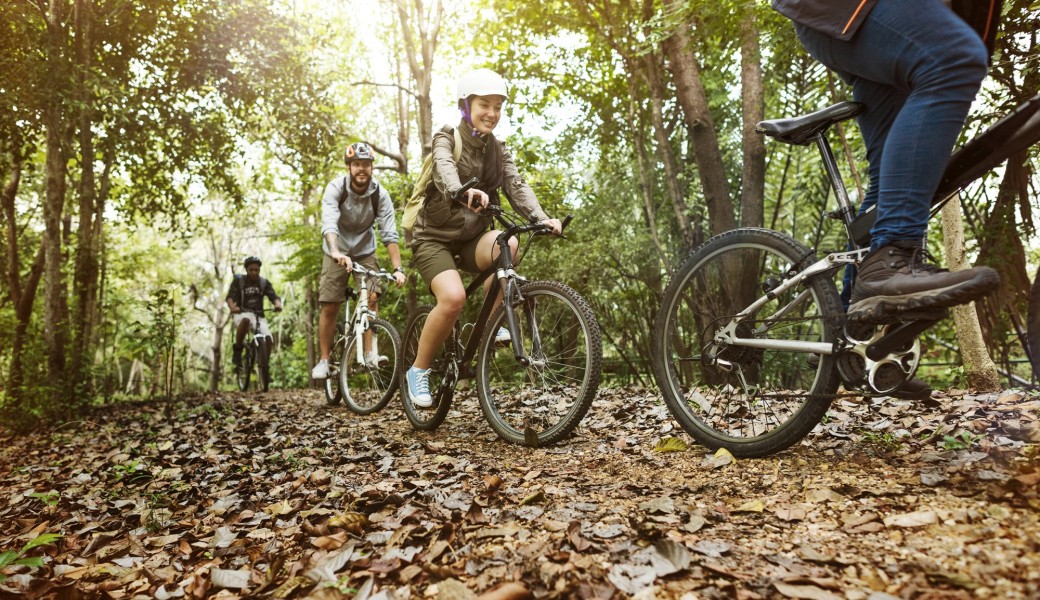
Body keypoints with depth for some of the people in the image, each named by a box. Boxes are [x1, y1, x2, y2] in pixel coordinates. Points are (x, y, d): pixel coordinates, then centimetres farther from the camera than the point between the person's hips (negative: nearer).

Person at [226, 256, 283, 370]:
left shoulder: (264, 283, 5)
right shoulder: (238, 281, -1)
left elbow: (274, 296, -8)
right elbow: (230, 297, -13)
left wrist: (278, 304, -33)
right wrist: (233, 307, -37)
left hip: (259, 316, 2)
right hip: (242, 314, -2)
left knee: (268, 338, -23)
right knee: (246, 320, -39)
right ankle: (237, 350, -22)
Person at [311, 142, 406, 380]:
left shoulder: (380, 194, -18)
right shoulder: (335, 188, -22)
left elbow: (389, 234, -23)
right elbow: (329, 223, -37)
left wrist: (397, 268, -33)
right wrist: (337, 252, -55)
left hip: (365, 252, 1)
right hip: (337, 253, -1)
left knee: (372, 298, -17)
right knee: (329, 307, -5)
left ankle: (370, 353, -11)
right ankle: (324, 360, 6)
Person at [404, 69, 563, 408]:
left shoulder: (498, 151, 7)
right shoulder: (447, 140, -7)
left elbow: (517, 187, -9)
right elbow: (444, 170, -31)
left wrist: (542, 219, -28)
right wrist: (463, 192, -55)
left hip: (471, 238, 4)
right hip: (435, 237, -4)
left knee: (507, 244, -31)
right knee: (453, 297, -30)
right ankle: (419, 370, -8)